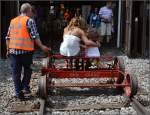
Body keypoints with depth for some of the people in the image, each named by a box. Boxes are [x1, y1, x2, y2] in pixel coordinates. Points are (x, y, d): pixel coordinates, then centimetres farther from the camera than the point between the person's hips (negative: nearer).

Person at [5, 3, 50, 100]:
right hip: (26, 50, -4)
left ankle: (19, 92, 11)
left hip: (13, 50, 4)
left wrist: (8, 49, 21)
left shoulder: (13, 21, 15)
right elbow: (35, 36, -9)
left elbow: (8, 37, 14)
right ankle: (25, 87, 6)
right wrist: (42, 46, -3)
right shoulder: (30, 20, -2)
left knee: (16, 72, 9)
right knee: (27, 70, 16)